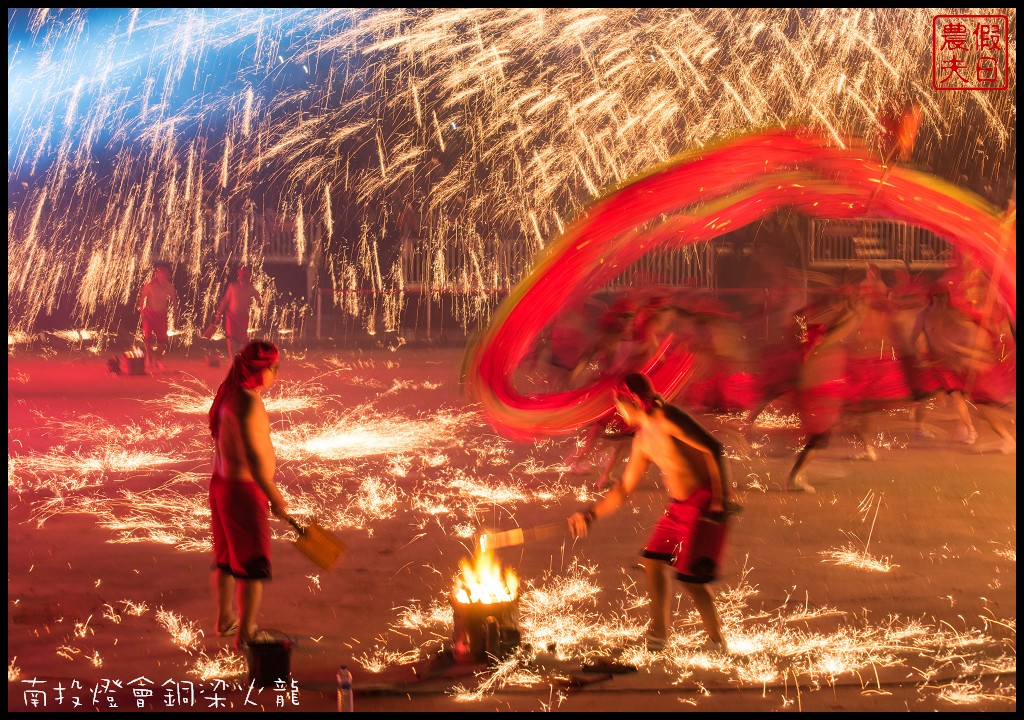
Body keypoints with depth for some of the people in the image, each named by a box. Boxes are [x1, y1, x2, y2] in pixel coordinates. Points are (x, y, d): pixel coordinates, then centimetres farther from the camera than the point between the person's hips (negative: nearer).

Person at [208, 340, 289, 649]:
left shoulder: (231, 395, 7)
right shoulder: (249, 402, -24)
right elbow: (252, 453, -29)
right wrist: (273, 496, -25)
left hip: (222, 482, 10)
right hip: (244, 489, -10)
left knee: (227, 556, 22)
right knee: (253, 563, 0)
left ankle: (225, 619, 37)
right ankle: (245, 633, 5)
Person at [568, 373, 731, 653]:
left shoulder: (665, 419, -15)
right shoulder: (642, 440, 13)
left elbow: (712, 448, -20)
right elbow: (624, 487, 21)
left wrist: (719, 499, -23)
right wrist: (591, 515, 19)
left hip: (704, 503, -9)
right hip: (679, 507, 9)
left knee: (691, 577, -9)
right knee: (653, 560, 14)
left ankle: (717, 641, 6)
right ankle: (658, 634, 28)